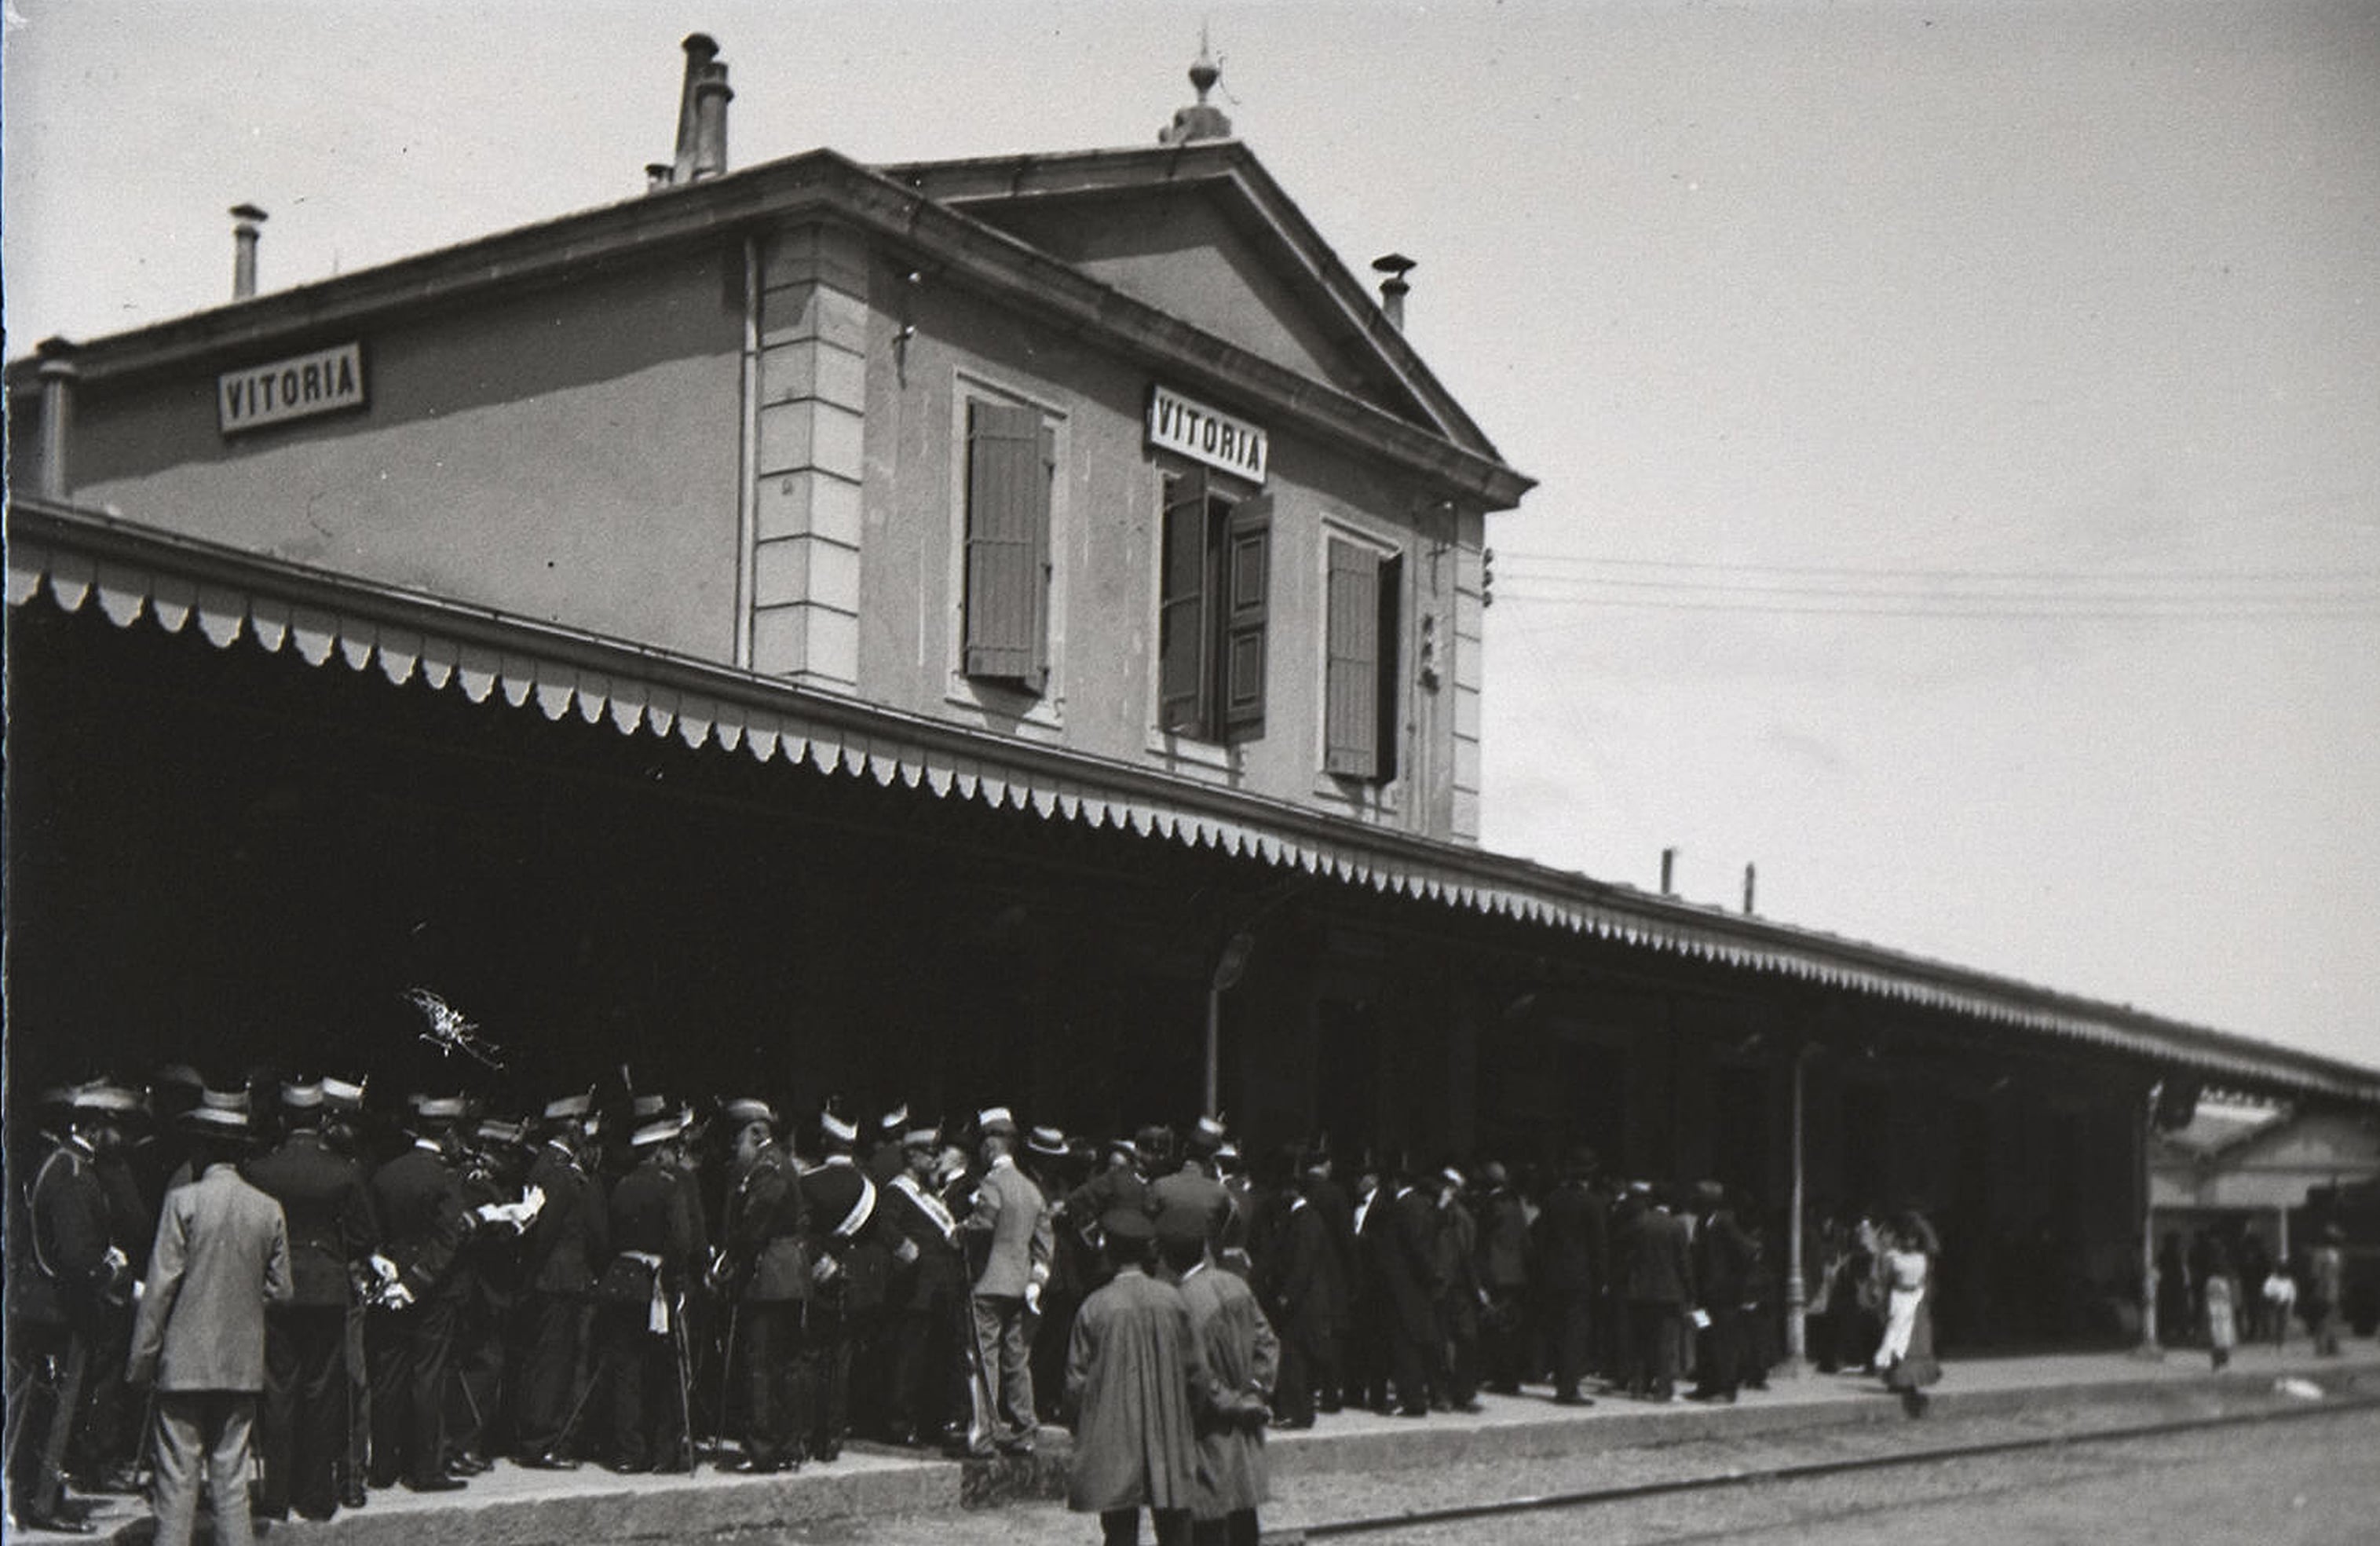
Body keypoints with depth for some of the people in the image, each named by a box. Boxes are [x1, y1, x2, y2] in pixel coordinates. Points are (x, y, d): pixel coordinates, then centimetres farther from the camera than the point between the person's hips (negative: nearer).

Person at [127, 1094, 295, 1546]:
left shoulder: (183, 1202, -9)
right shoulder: (269, 1209, 2)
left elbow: (161, 1285, -9)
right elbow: (281, 1290, 6)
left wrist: (142, 1356, -3)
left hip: (186, 1360, -4)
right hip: (243, 1364, 4)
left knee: (178, 1479, 1)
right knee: (232, 1478, 10)